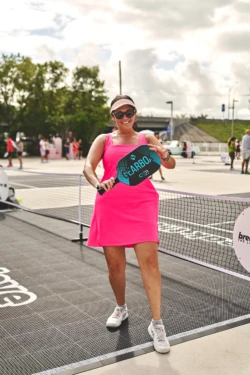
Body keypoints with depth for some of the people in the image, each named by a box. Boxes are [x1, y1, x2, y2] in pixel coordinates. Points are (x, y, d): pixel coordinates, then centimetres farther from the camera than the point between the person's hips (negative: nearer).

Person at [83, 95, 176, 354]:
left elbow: (171, 165, 1)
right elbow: (88, 167, -5)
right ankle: (121, 308, 32)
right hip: (110, 207, 1)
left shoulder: (146, 139, 10)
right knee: (114, 265, 6)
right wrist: (98, 184, -27)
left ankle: (156, 324, -3)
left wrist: (165, 156, -24)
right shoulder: (104, 140, 9)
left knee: (149, 261, -12)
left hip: (142, 205, -1)